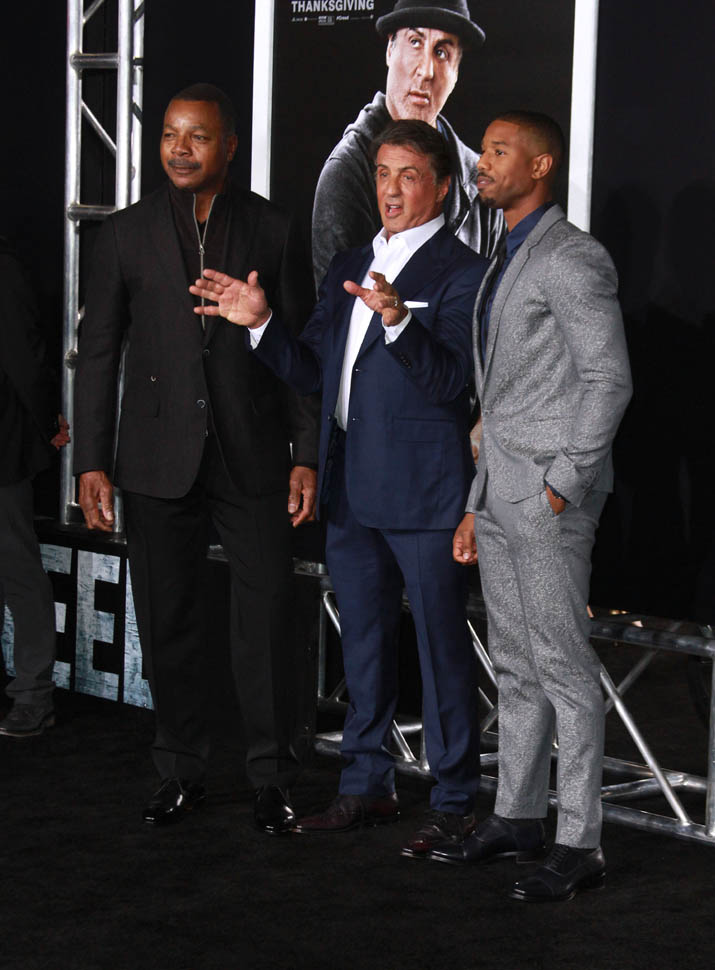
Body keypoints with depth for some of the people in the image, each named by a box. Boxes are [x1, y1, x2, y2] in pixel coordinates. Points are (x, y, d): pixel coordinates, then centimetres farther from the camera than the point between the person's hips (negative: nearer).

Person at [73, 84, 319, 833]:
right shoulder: (127, 234, 5)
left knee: (265, 623, -1)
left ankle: (271, 778, 11)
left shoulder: (271, 231, 4)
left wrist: (307, 455, -1)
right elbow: (97, 352, 5)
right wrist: (91, 462, -1)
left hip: (253, 460, -1)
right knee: (167, 624, 7)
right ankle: (181, 775, 20)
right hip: (160, 460, 1)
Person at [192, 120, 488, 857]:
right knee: (363, 643, 15)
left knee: (441, 645, -1)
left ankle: (454, 802, 8)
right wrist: (261, 323, 1)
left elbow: (450, 381, -18)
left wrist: (397, 318, -32)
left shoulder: (461, 273, -7)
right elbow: (314, 373, 16)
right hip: (351, 490, 7)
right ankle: (367, 785, 26)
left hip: (423, 491, -7)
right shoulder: (348, 269, 16)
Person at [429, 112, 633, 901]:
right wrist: (476, 506, 18)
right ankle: (517, 816, 22)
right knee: (515, 664, 14)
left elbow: (609, 380, -16)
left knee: (562, 665, -7)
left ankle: (579, 845, -3)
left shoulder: (573, 259, -10)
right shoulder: (504, 265, 19)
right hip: (501, 488, 9)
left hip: (550, 492, -9)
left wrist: (564, 485, -18)